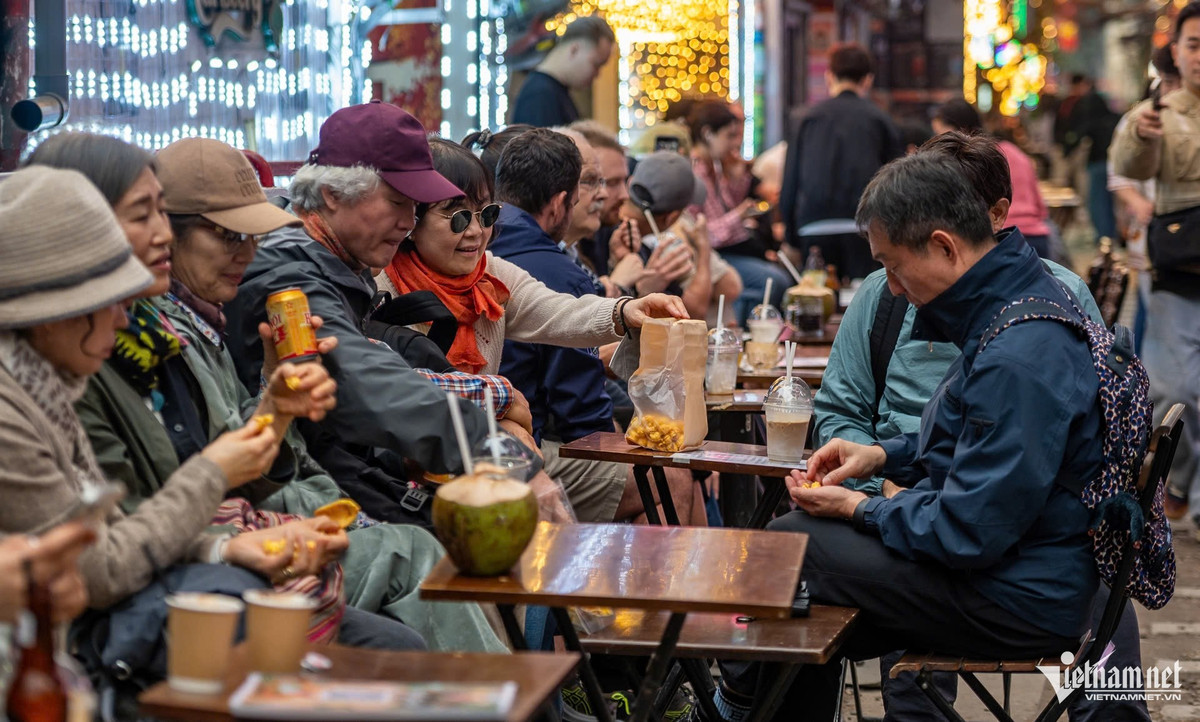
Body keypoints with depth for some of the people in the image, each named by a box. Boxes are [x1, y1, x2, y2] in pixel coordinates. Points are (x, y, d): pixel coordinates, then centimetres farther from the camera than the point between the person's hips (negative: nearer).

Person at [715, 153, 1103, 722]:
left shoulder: (1017, 360, -29)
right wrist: (882, 456, 9)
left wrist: (859, 509, -11)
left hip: (1019, 603, -11)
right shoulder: (1027, 297, 5)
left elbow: (970, 533, -26)